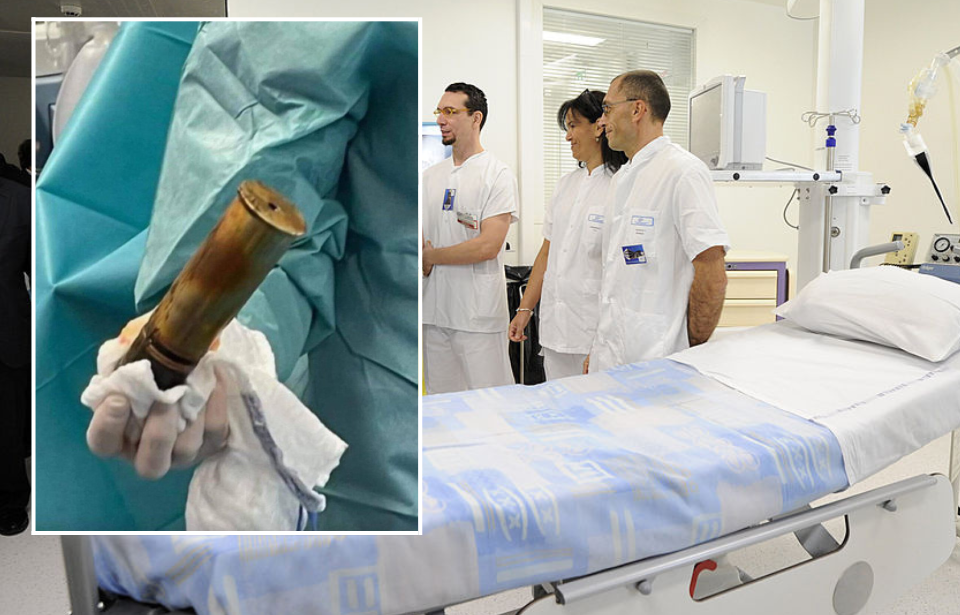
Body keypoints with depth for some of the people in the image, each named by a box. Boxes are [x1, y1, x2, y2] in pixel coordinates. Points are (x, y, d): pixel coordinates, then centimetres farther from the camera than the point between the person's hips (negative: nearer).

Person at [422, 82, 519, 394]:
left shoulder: (498, 175, -6)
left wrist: (430, 256, -6)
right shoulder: (430, 176, 14)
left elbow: (488, 246, -15)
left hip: (479, 315, -6)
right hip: (433, 310, 6)